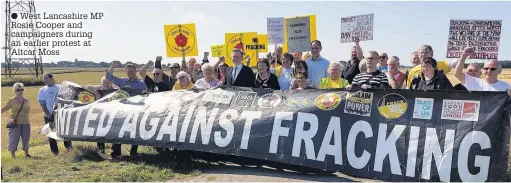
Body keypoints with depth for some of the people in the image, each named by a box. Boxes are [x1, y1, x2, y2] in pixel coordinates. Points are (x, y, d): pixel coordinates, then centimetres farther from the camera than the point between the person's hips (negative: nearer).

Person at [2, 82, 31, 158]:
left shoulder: (26, 100, 9)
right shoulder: (11, 100, -2)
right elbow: (4, 109, 2)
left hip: (25, 123, 3)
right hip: (15, 123, -3)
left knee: (26, 138, 10)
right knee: (14, 138, -2)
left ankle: (26, 153, 24)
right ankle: (13, 155, 9)